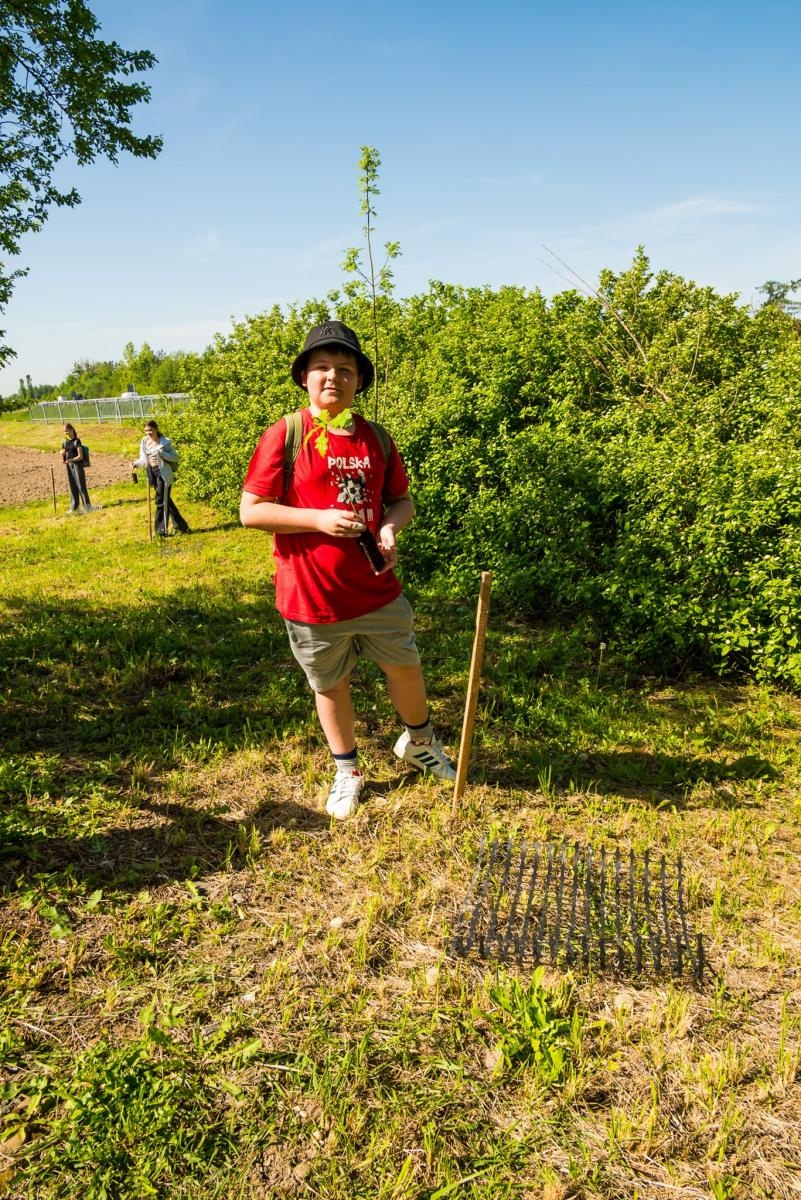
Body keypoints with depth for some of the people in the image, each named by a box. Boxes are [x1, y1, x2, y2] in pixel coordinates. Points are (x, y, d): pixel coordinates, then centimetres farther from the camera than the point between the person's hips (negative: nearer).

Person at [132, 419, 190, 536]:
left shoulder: (165, 442, -11)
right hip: (152, 473, 7)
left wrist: (161, 453, -22)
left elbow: (175, 457, -10)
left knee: (161, 501, -5)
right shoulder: (144, 442, 6)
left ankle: (161, 530, 4)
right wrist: (136, 463, -8)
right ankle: (181, 526, 24)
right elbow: (143, 458, 12)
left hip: (163, 473, -7)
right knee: (166, 500, 13)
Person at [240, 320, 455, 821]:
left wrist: (390, 526, -10)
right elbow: (250, 511, -11)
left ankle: (420, 743, 45)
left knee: (406, 667, 16)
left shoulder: (376, 438, 4)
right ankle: (347, 771, 37)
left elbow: (402, 500, 13)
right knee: (330, 686, 13)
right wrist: (319, 519, -21)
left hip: (377, 590, 3)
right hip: (312, 596, -3)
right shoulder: (284, 435, -8)